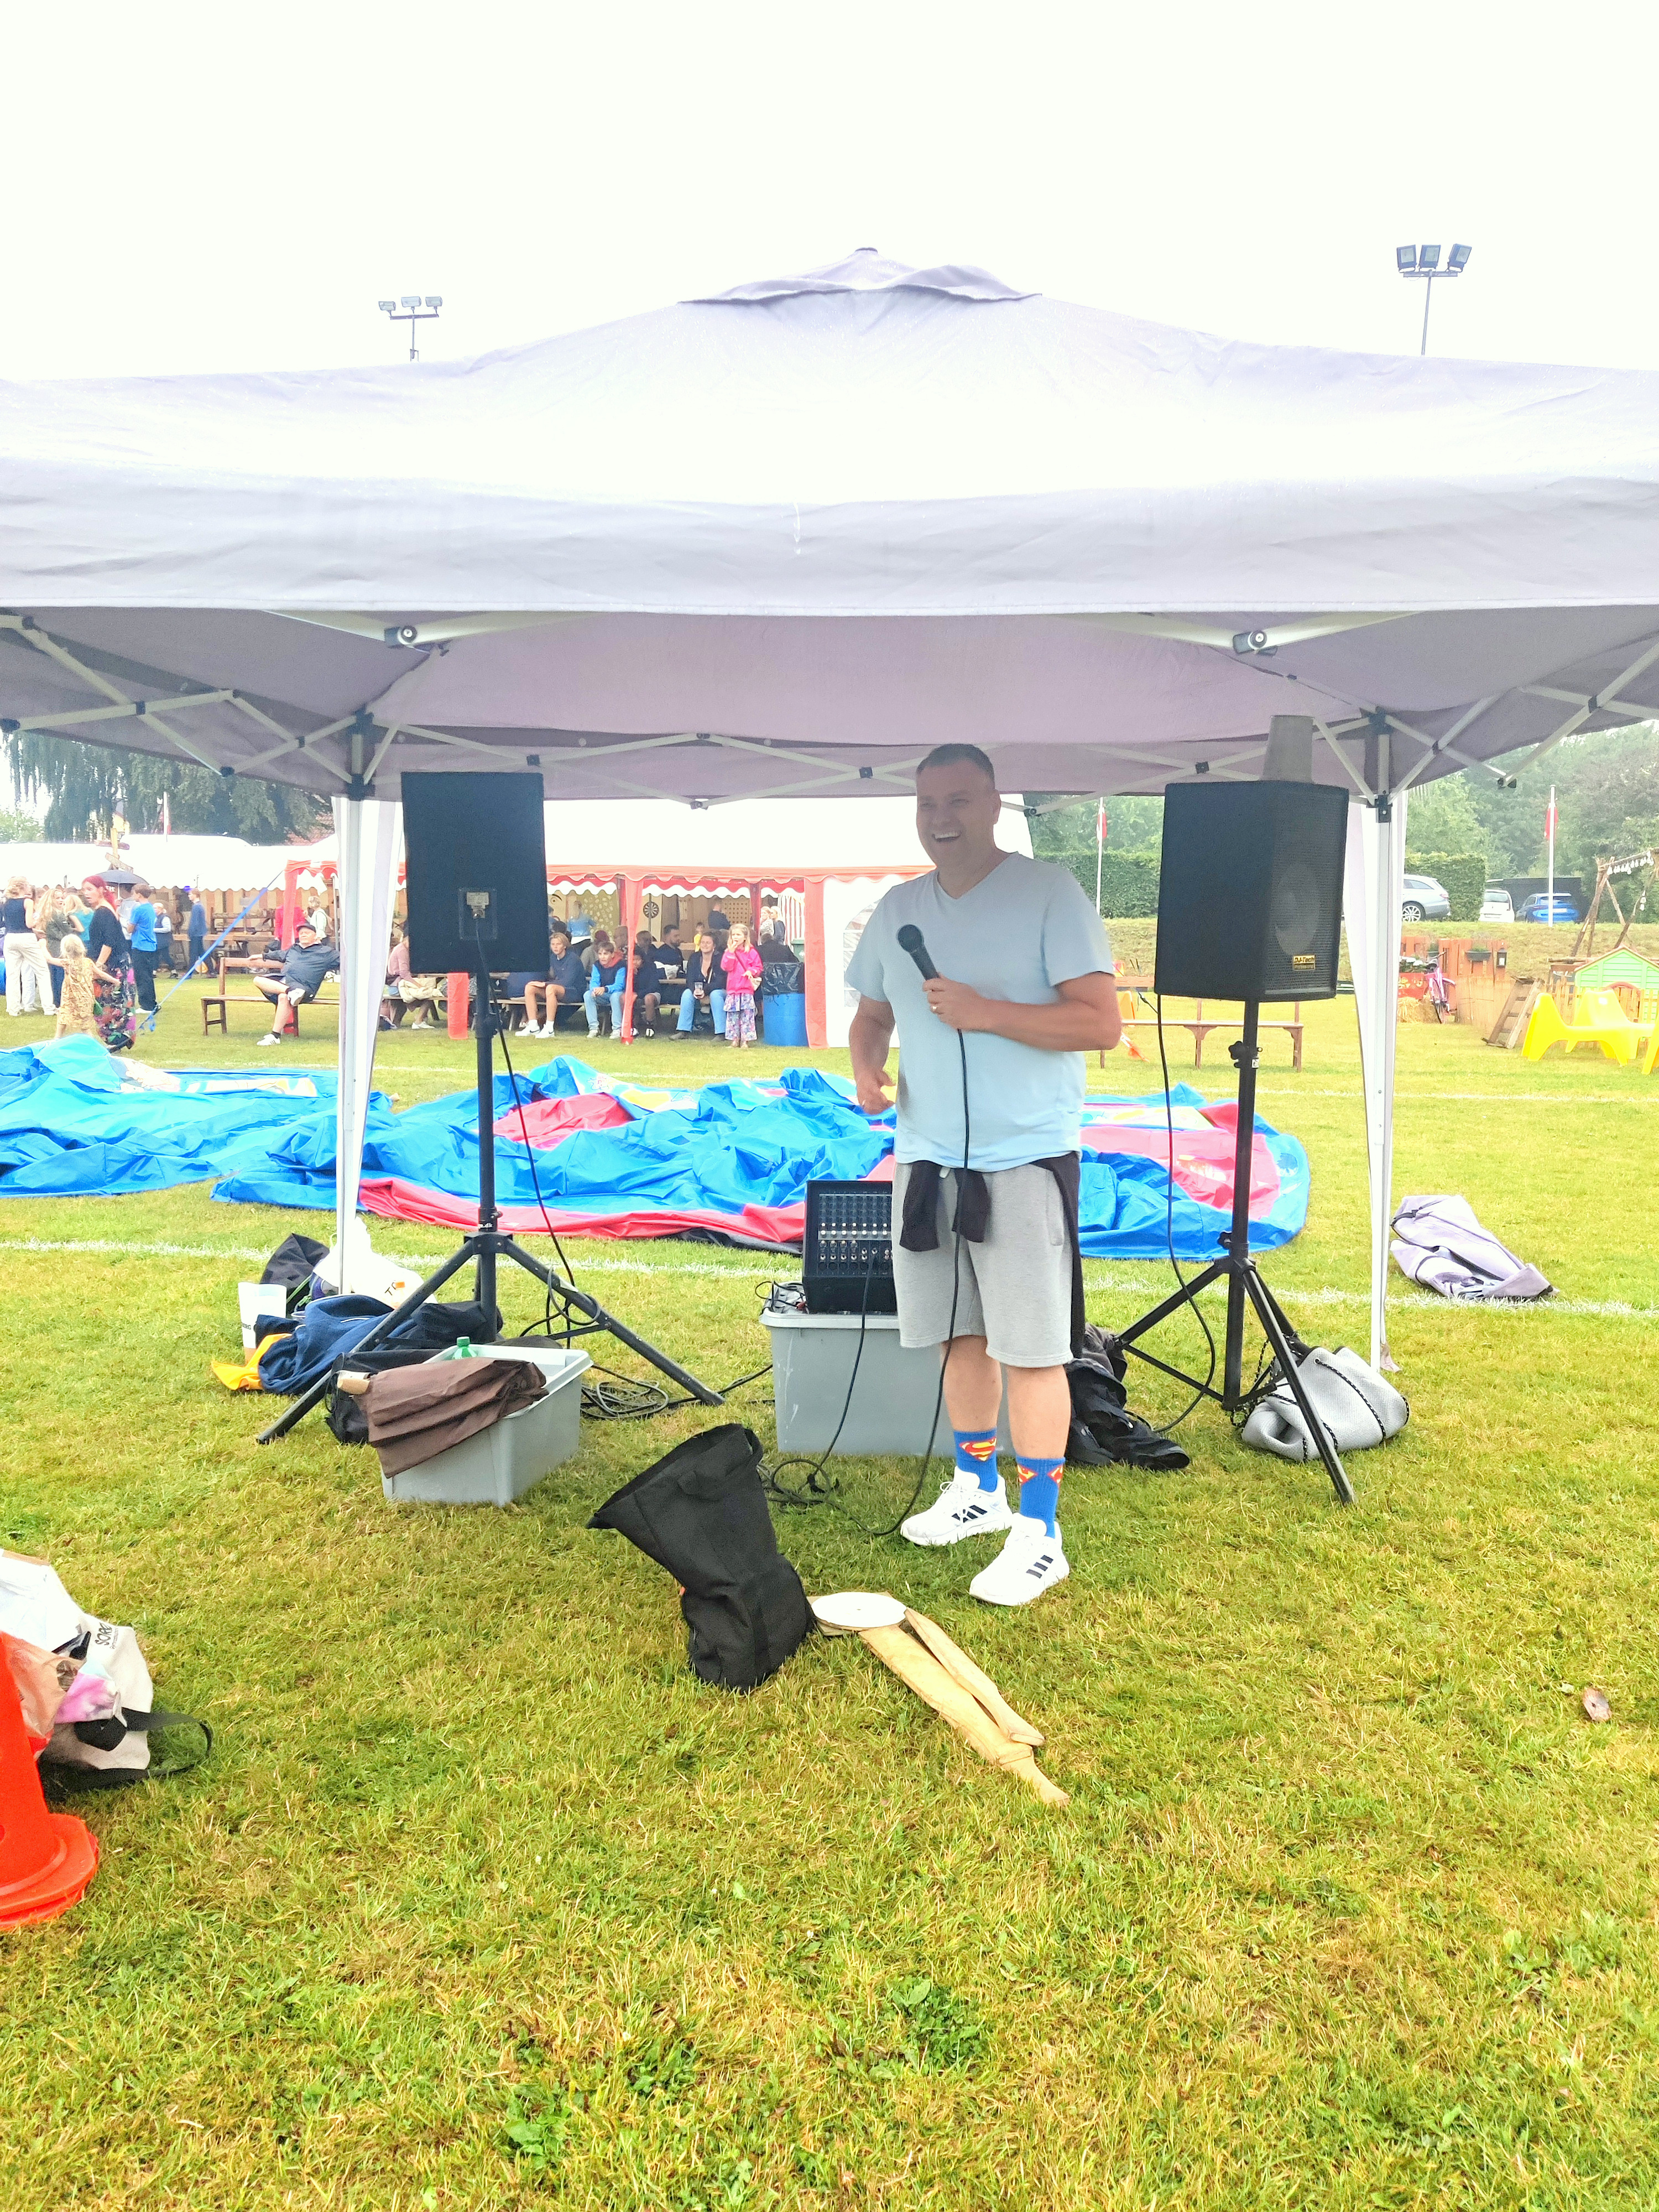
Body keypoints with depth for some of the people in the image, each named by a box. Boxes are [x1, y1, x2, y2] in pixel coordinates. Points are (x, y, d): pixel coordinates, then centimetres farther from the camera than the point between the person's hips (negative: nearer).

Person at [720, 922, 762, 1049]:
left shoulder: (751, 952, 3)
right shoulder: (729, 952, 8)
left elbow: (758, 967, 5)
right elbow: (726, 967, -5)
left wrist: (751, 972, -15)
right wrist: (731, 952, -12)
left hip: (747, 990, -2)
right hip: (732, 989, 2)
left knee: (747, 1015, -2)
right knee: (732, 1016, 4)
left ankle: (745, 1040, 3)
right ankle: (734, 1040, 11)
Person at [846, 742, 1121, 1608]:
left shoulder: (1048, 893, -8)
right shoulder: (898, 908, 11)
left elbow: (1101, 1022, -14)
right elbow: (873, 1014, 21)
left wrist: (985, 1012, -22)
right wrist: (866, 1067, -1)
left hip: (1024, 1158, -6)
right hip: (928, 1155, 6)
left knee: (1028, 1348, -3)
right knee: (960, 1334, 15)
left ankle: (1038, 1535, 6)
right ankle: (977, 1490, 32)